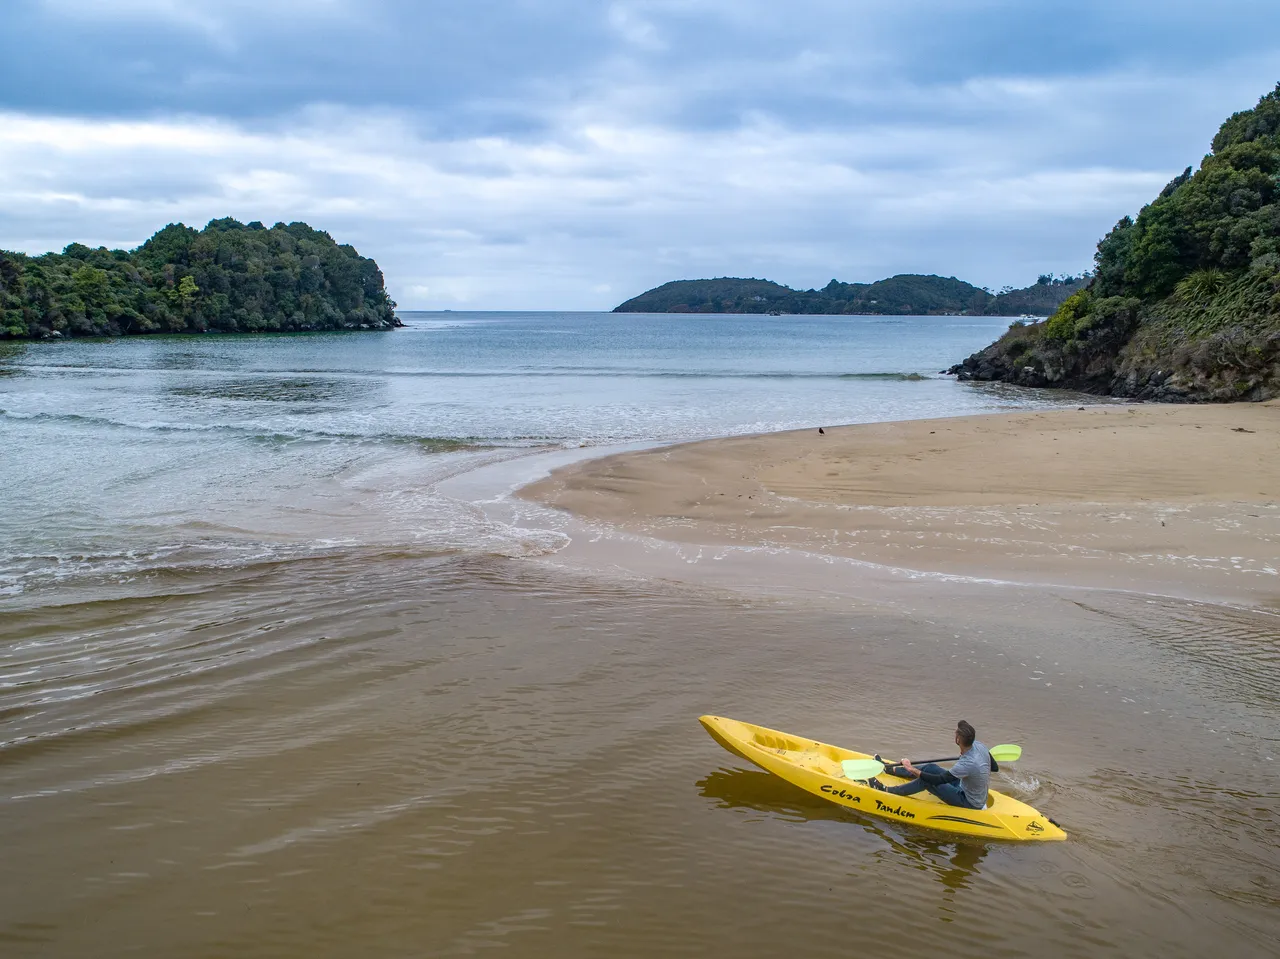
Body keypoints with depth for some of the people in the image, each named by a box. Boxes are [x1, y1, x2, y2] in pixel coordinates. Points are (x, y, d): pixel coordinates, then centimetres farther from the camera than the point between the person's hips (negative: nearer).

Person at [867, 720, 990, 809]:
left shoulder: (967, 764, -37)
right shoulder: (978, 745, -13)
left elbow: (938, 781, -29)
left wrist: (912, 769, -21)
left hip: (970, 804, -8)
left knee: (927, 782, -12)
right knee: (931, 768, 9)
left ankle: (886, 790, 3)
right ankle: (890, 769, 26)